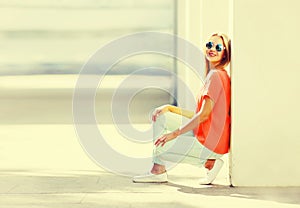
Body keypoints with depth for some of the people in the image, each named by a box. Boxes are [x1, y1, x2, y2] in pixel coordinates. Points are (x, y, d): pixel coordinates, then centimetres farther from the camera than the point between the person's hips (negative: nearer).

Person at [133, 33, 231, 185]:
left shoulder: (216, 75, -16)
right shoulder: (216, 75, 15)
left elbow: (204, 115, -21)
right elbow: (200, 114, 16)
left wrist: (174, 133, -17)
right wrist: (170, 108, 8)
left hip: (209, 143, -10)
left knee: (159, 148, -4)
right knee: (160, 116, 13)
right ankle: (158, 171, 8)